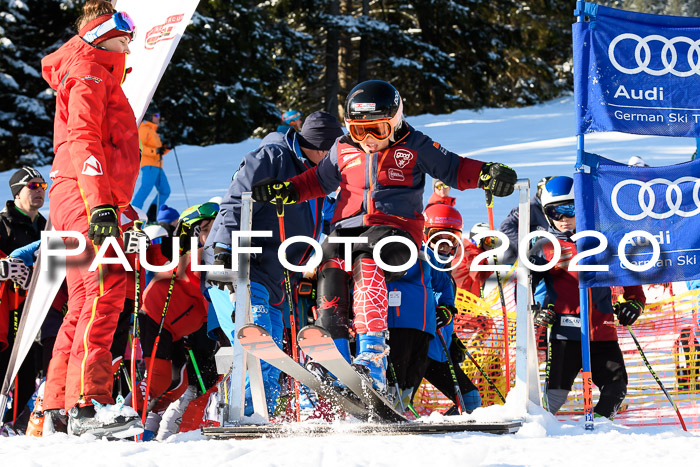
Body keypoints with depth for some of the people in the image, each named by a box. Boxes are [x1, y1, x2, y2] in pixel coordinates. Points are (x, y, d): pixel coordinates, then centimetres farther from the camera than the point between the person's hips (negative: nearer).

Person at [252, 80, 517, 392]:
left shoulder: (414, 147, 6)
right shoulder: (343, 150, 17)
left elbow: (454, 169, 9)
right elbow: (319, 180, 31)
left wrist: (487, 175, -9)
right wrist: (285, 190, 17)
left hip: (395, 228, -4)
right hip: (349, 226, 4)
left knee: (367, 263, -35)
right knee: (331, 263, -27)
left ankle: (372, 357, -45)